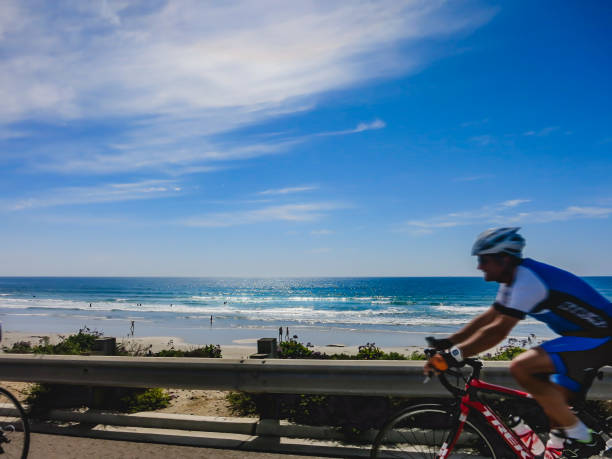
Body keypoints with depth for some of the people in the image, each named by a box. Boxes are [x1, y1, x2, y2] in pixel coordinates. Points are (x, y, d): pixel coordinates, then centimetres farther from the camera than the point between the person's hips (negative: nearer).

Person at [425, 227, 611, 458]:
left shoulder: (527, 280, -23)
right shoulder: (514, 280, 9)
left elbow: (498, 330, -28)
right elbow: (487, 318, 12)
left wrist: (454, 355, -26)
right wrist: (448, 342, 6)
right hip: (588, 335, 10)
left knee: (520, 367, -23)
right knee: (554, 402, 10)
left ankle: (581, 437, -9)